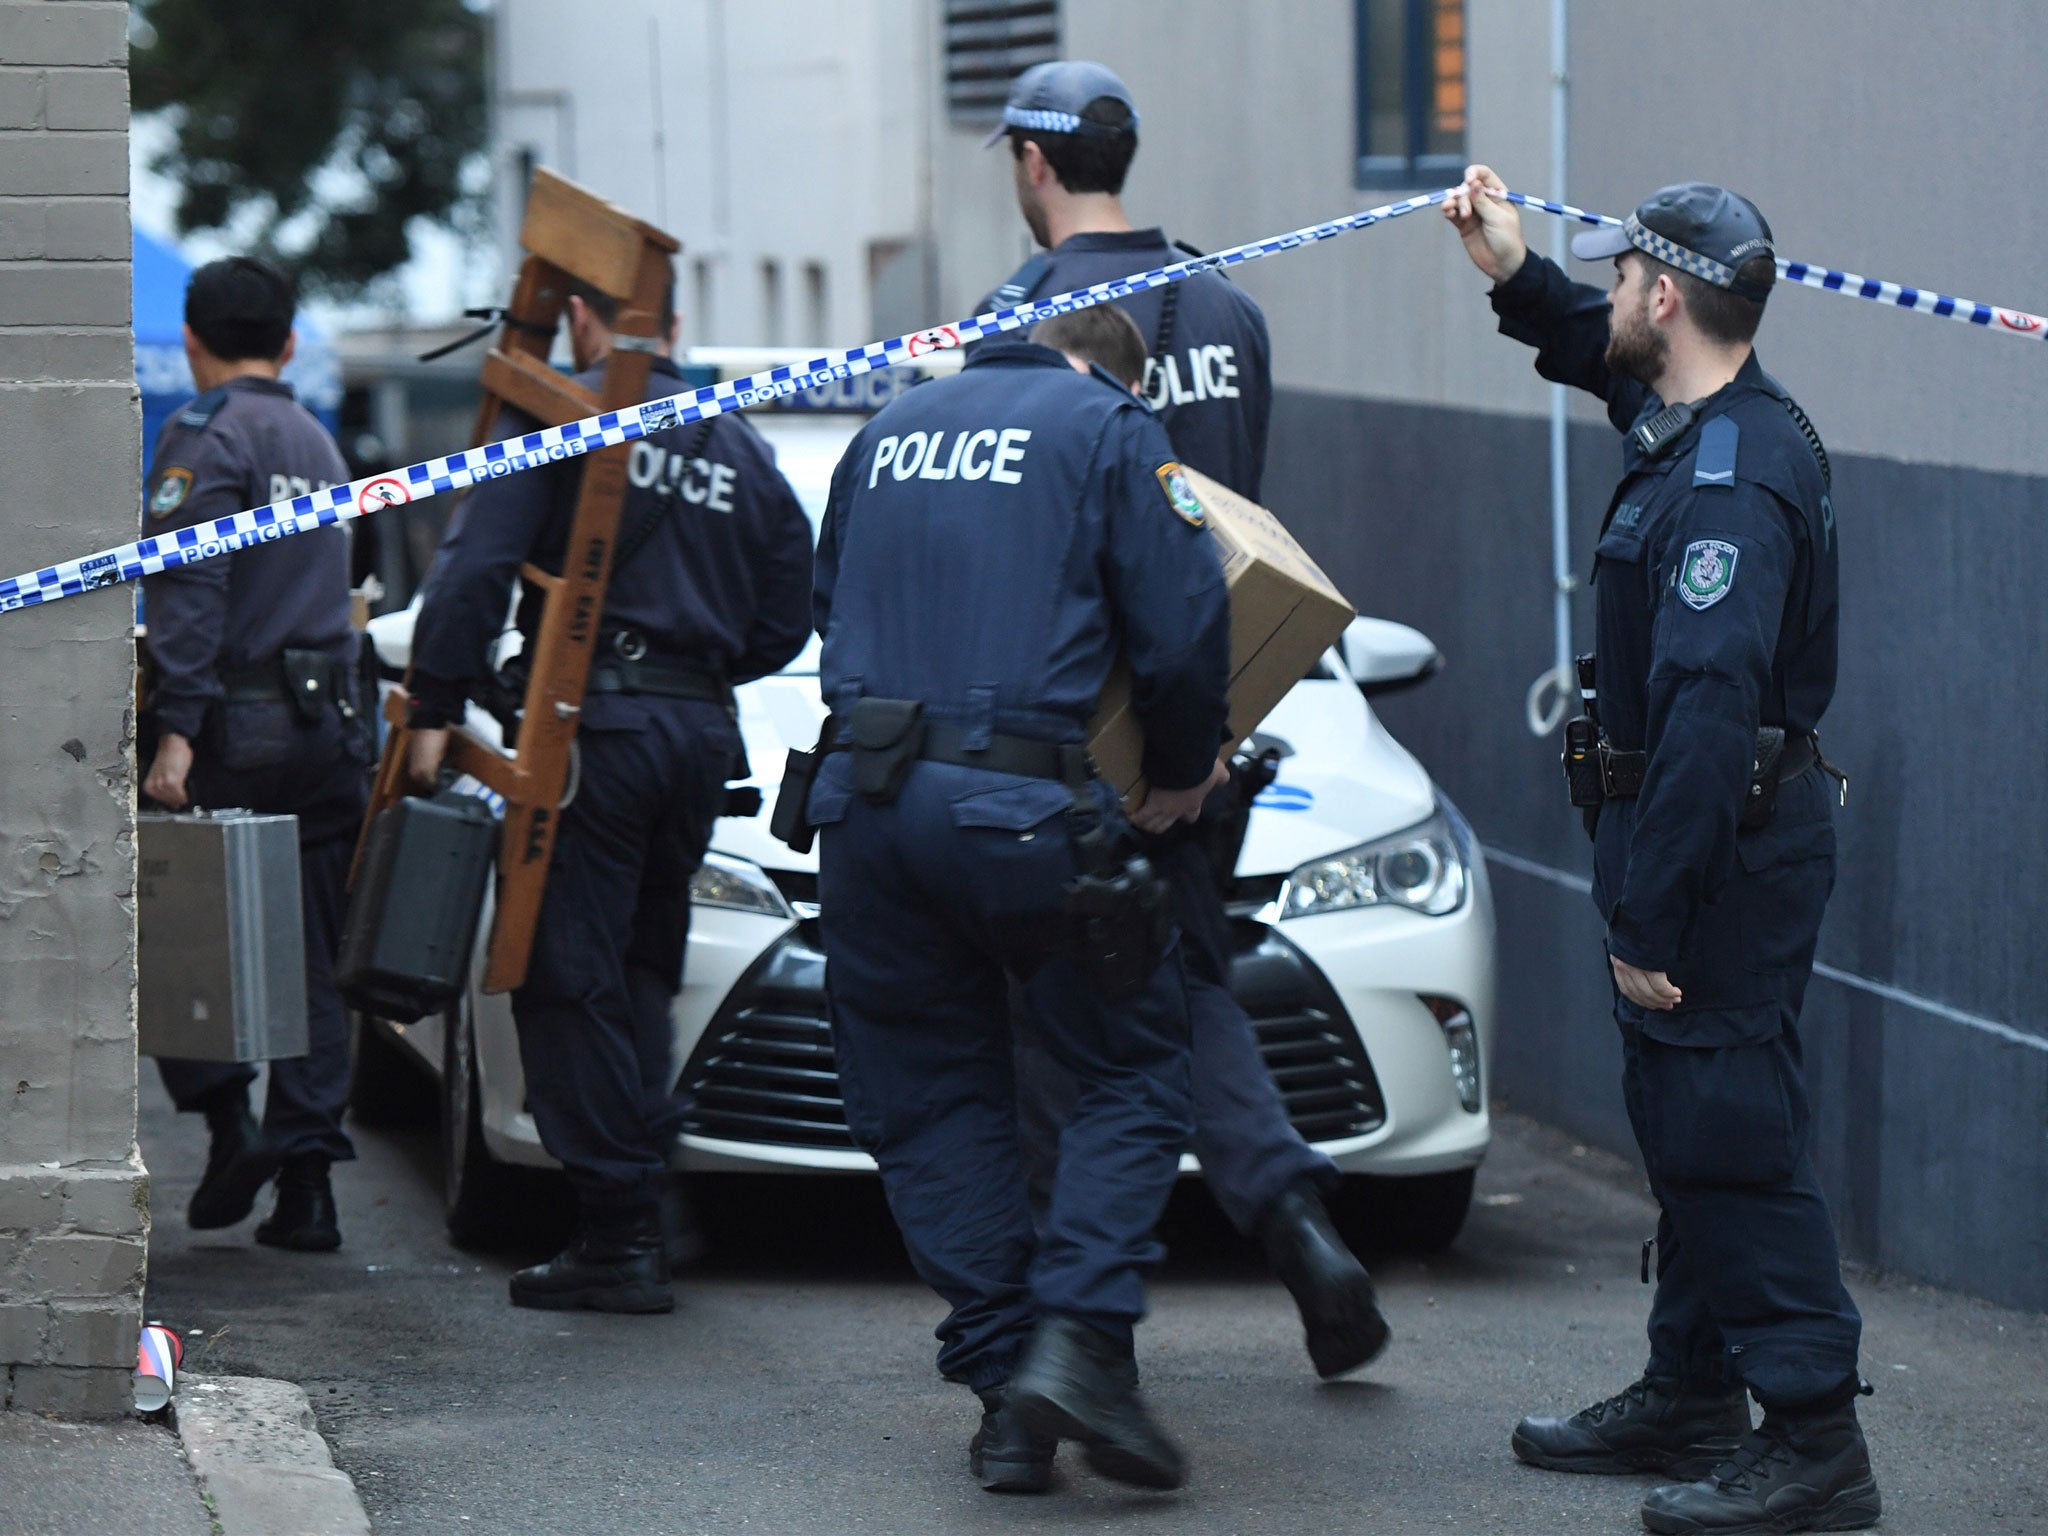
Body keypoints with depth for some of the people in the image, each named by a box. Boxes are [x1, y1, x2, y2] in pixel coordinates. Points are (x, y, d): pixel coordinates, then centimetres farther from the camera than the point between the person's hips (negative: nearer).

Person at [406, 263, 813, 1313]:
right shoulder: (740, 447, 15)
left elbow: (477, 563, -11)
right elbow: (785, 620, 17)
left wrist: (436, 707, -8)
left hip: (594, 724, -6)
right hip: (703, 734, 6)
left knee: (570, 979, -3)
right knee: (640, 971, 18)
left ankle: (621, 1235, -6)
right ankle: (653, 1203, 13)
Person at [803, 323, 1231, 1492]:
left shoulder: (888, 435, 20)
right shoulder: (1104, 428, 4)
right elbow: (1182, 623, -3)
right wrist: (1184, 771, 12)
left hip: (863, 802, 5)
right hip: (1015, 808, -5)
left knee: (933, 1099, 10)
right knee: (1134, 1074, 6)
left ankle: (1003, 1392, 4)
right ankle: (1079, 1339, -12)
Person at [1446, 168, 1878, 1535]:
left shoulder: (1733, 478, -23)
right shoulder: (1706, 418, 9)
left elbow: (1706, 712, -29)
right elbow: (1604, 356, 36)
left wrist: (1648, 919, -28)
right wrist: (1515, 275, 25)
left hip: (1731, 853, -11)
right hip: (1726, 839, 11)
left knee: (1734, 1136, -10)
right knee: (1685, 1125, 19)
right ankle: (1692, 1397, 30)